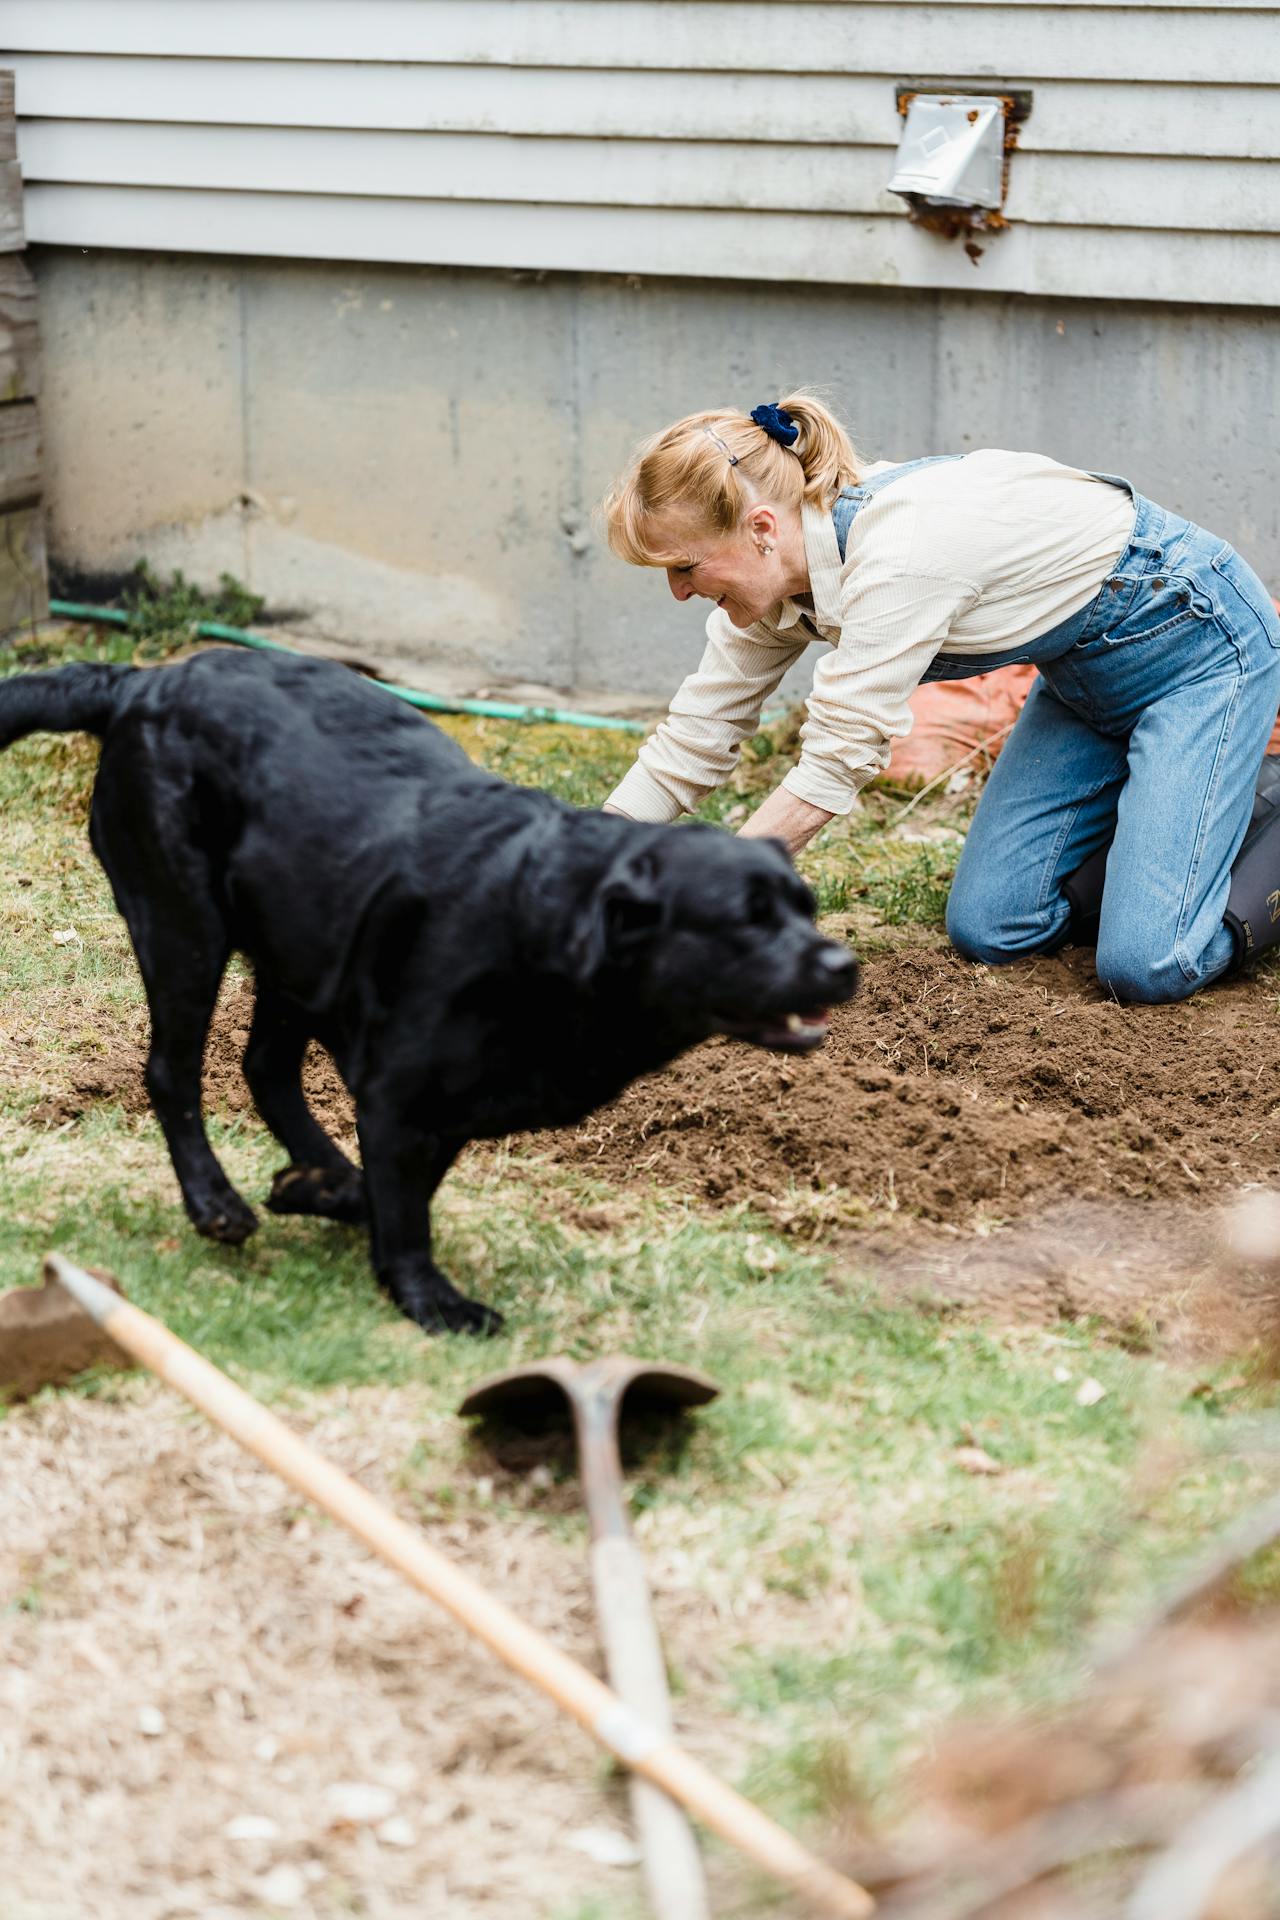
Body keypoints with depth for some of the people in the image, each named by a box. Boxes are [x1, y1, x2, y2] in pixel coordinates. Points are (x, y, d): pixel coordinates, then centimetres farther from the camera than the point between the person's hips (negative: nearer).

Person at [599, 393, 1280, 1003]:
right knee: (988, 930, 2)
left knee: (1147, 965, -18)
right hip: (1084, 664, 8)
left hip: (1198, 638, -8)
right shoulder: (779, 569, -9)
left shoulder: (898, 551, -35)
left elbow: (833, 765, -31)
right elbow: (696, 736, -2)